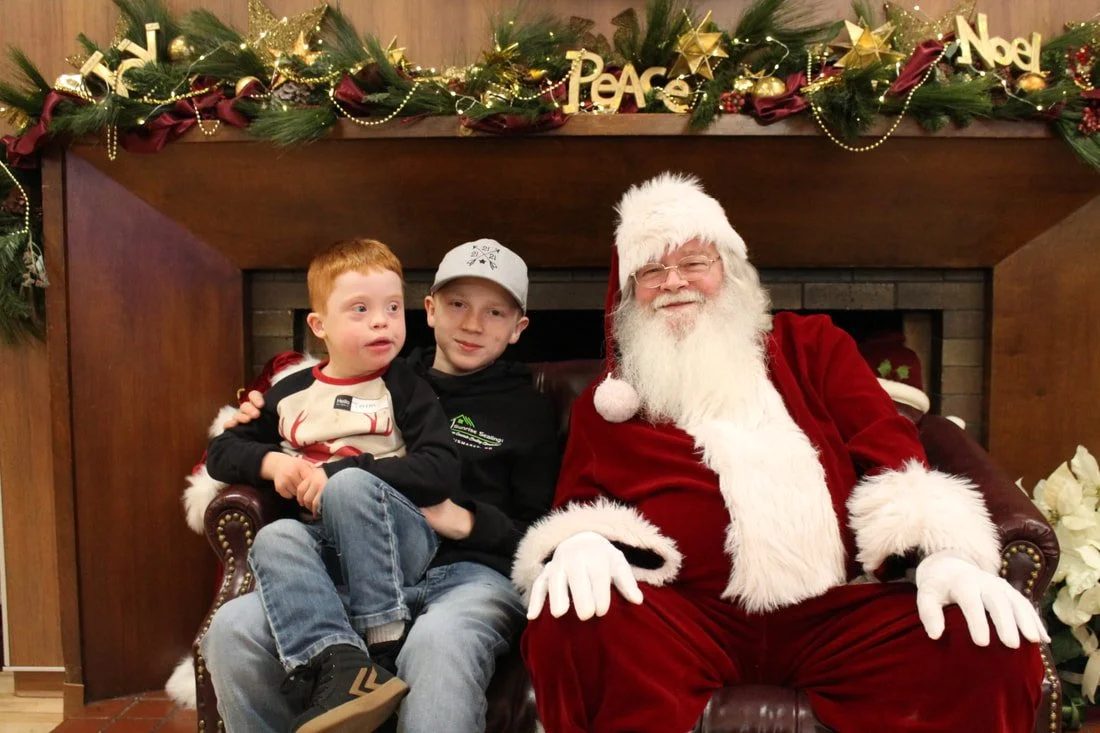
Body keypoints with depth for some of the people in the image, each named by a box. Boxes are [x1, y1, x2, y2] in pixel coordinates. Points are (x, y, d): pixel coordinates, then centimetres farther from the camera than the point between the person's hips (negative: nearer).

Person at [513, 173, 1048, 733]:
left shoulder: (811, 345, 19)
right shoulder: (604, 403, 18)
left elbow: (887, 445, 9)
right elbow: (578, 502, 9)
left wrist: (944, 549, -9)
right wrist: (582, 542, -17)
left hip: (839, 611, 1)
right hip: (689, 619, 0)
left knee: (994, 649, -25)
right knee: (571, 626, -32)